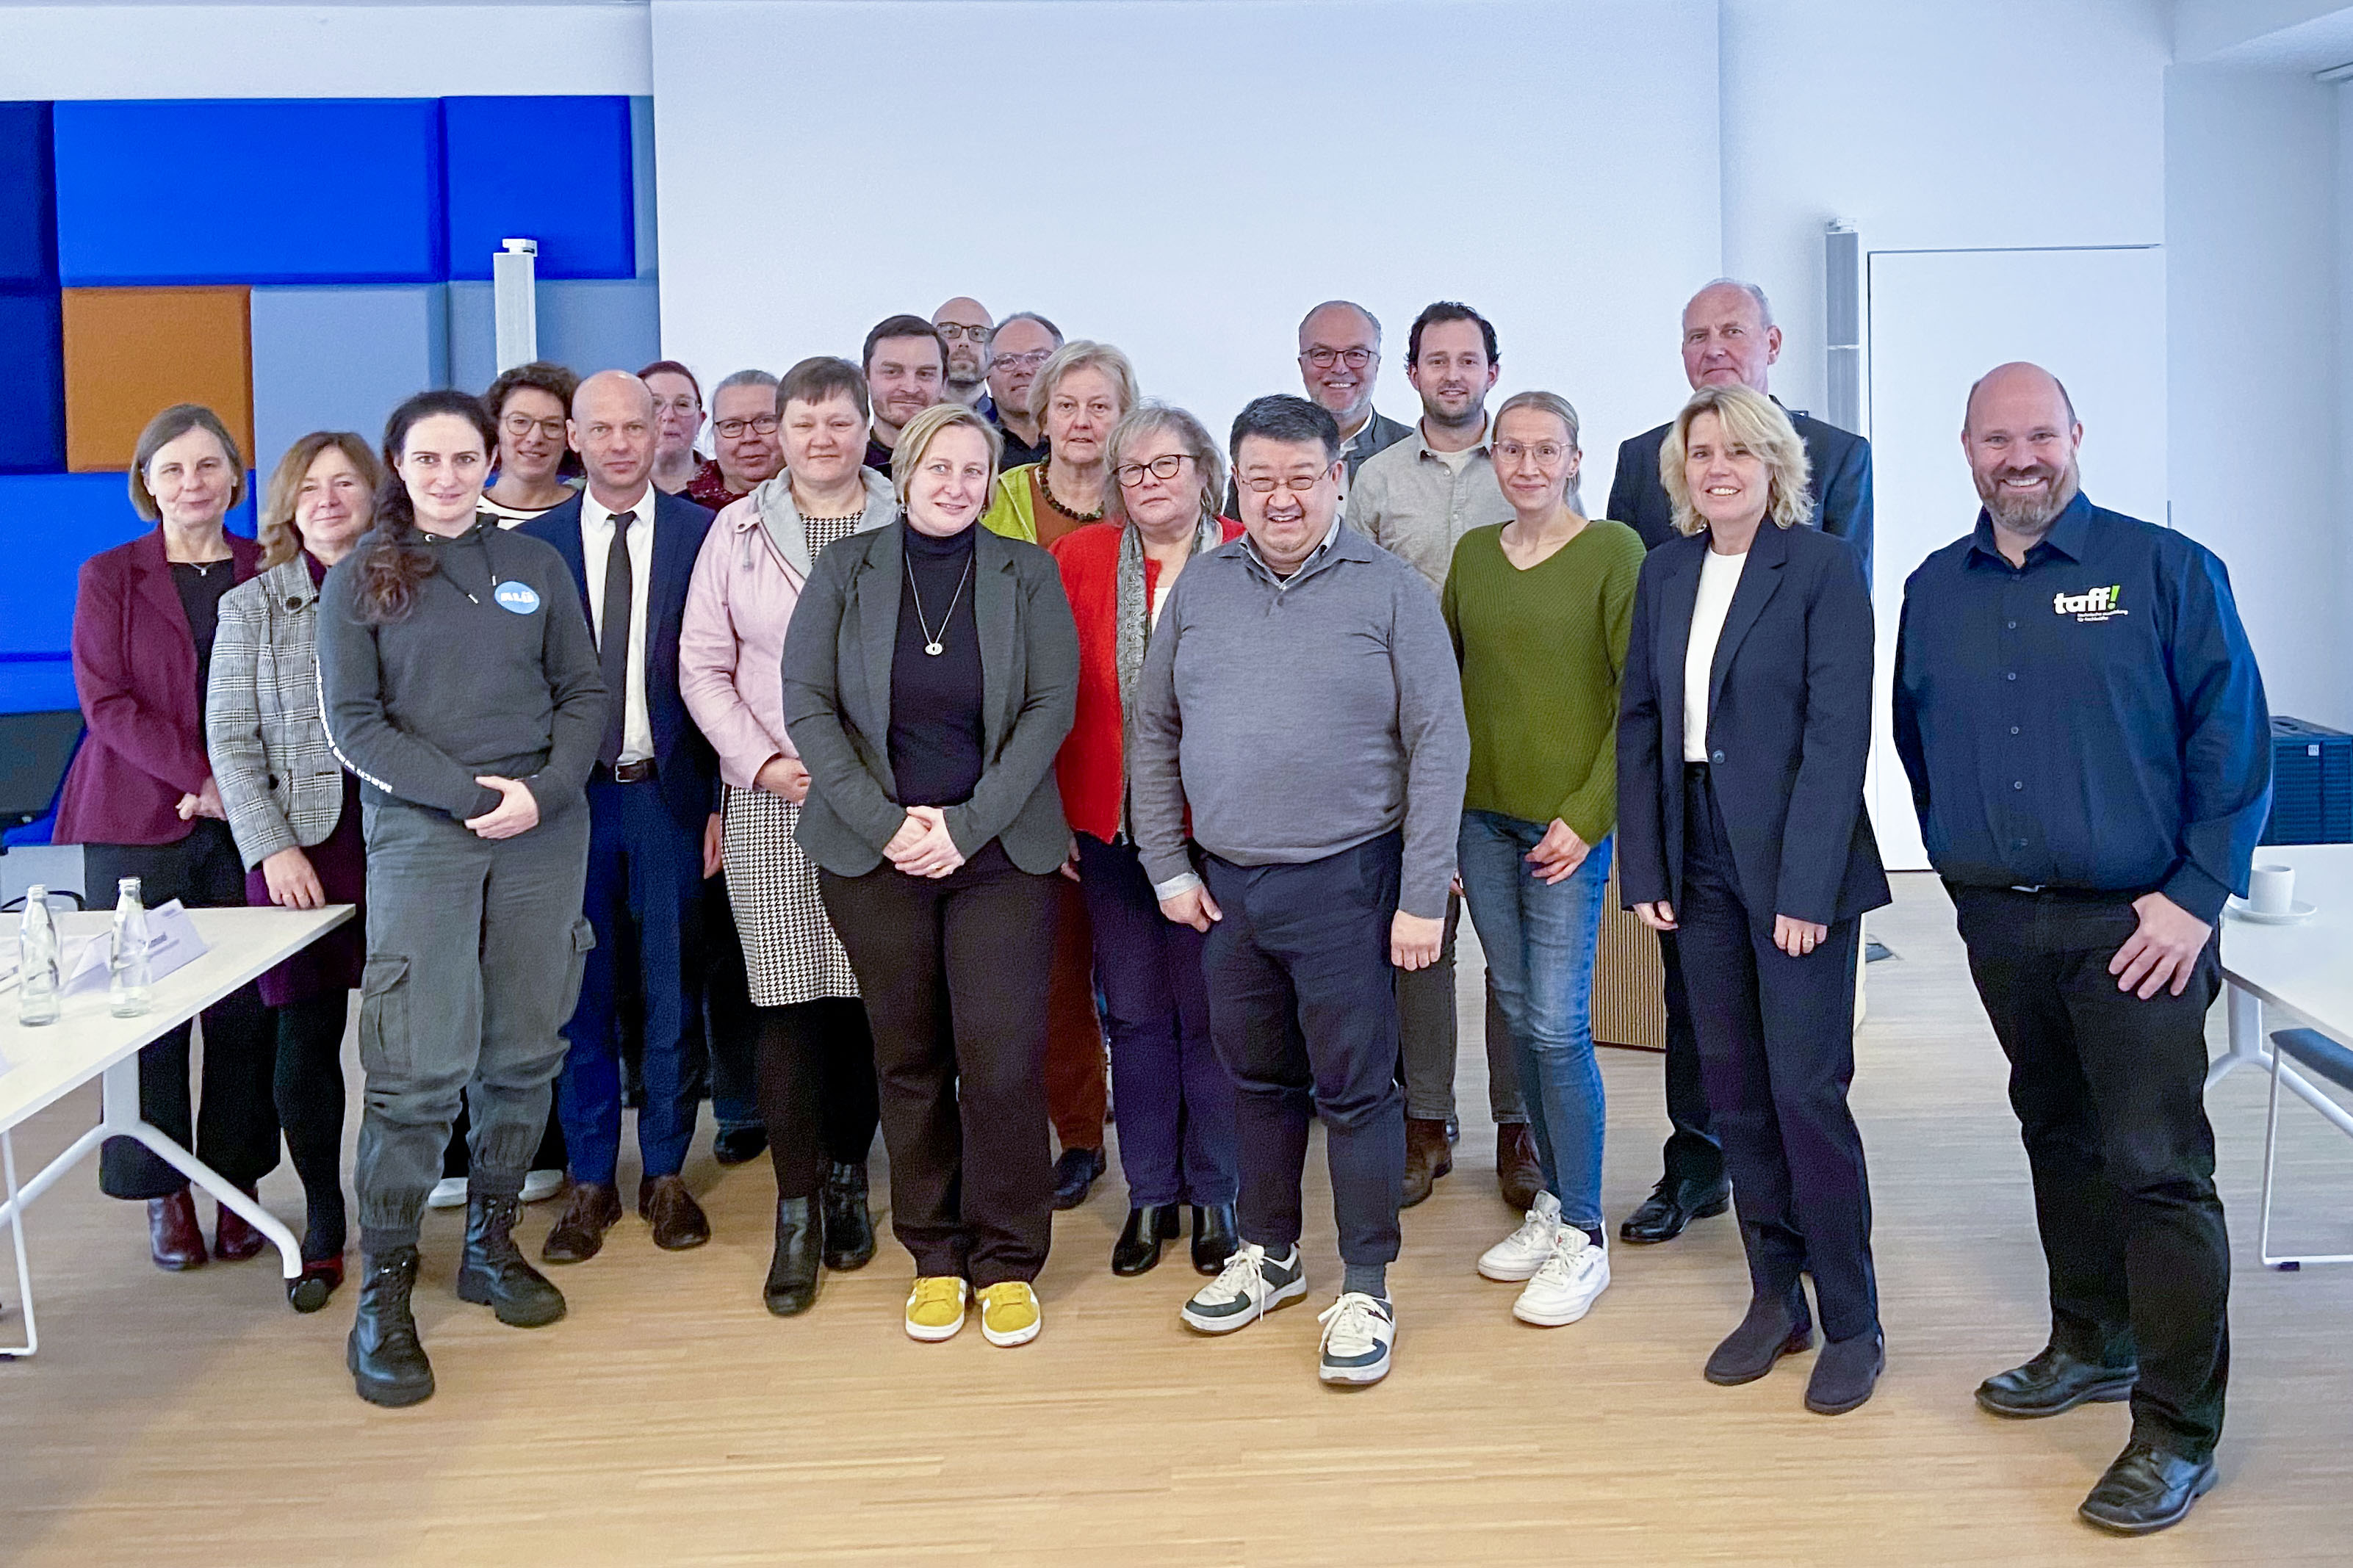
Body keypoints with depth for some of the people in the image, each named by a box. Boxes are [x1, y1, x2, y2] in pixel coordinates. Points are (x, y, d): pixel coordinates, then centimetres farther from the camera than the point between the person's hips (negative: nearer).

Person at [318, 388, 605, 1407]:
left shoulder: (536, 566, 12)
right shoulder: (361, 580, 5)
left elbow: (585, 695, 9)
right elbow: (352, 722, -2)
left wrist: (543, 791, -8)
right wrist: (467, 794, -12)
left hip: (545, 836, 3)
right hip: (419, 838, -3)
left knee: (524, 1053, 5)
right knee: (421, 1067, -9)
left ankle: (492, 1245, 22)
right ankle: (383, 1291, 0)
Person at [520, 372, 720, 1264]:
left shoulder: (703, 535, 0)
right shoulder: (533, 544, 4)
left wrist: (723, 802, -6)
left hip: (672, 792, -1)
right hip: (569, 793, 1)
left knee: (673, 990, 7)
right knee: (581, 994, 7)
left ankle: (665, 1174, 21)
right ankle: (590, 1181, 20)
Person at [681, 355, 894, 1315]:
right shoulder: (738, 530, 8)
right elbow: (702, 665, 7)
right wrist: (761, 762, -4)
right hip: (771, 803, 1)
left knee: (864, 1000, 4)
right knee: (786, 1004, -2)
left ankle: (847, 1178, 22)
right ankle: (797, 1214, 6)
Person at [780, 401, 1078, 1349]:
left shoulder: (1026, 573, 4)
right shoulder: (846, 569, 5)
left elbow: (1052, 704, -3)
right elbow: (807, 703, -1)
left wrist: (968, 824, -12)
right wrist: (886, 821, -10)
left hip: (999, 851, -1)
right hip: (872, 853, 1)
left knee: (1003, 1057, -6)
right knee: (908, 1059, 6)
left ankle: (1006, 1262, 10)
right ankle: (934, 1258, 20)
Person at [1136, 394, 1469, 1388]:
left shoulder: (1390, 591, -6)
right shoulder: (1199, 589, 6)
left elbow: (1438, 744, -7)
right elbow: (1154, 731, 12)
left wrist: (1423, 897, -11)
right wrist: (1167, 865, 6)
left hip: (1345, 882, -4)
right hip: (1226, 885, 4)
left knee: (1354, 1090, 2)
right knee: (1257, 1076, 17)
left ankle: (1364, 1291, 15)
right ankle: (1269, 1254, 34)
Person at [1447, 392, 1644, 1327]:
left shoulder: (1613, 551, -6)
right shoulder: (1473, 554, 10)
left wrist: (1587, 816, -13)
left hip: (1568, 820, -5)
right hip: (1480, 812, 5)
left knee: (1558, 1024, -6)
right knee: (1517, 1013, 11)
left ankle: (1583, 1239, 7)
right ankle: (1553, 1202, 25)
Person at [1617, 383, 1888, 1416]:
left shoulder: (1823, 566, -7)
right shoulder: (1664, 574, 10)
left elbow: (1839, 731, -13)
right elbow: (1640, 723, 10)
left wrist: (1806, 885, -18)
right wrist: (1643, 866, 3)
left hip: (1797, 866, -5)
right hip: (1703, 868, 6)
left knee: (1808, 1093, -3)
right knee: (1734, 1093, 10)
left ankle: (1851, 1324, 11)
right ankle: (1776, 1300, 23)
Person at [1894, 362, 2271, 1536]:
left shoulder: (2163, 569, -5)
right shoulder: (1935, 591, 8)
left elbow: (2233, 735, -7)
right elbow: (1917, 742, 18)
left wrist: (2198, 894, -12)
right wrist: (1959, 861, 10)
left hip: (2132, 924, -5)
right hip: (2000, 924, 5)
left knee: (2156, 1167, -6)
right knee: (2057, 1140, 17)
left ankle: (2176, 1432, 3)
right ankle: (2092, 1347, 34)